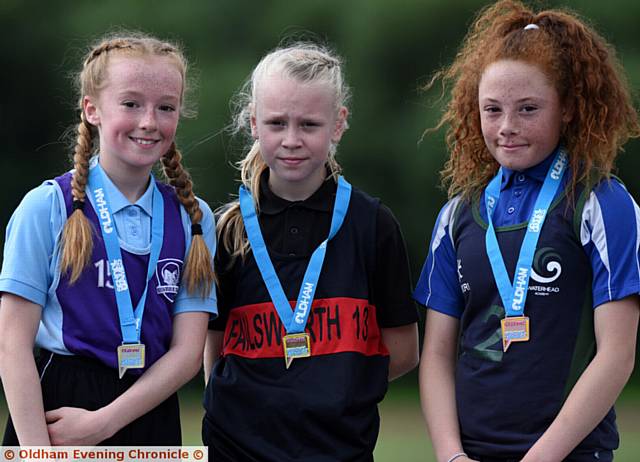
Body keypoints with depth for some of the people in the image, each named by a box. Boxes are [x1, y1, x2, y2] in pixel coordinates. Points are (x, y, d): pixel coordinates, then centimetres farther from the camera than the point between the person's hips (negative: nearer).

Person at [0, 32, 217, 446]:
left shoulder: (194, 218, 4)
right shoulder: (48, 207, -5)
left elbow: (188, 351, -2)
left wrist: (102, 422, -13)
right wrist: (37, 451, -16)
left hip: (150, 413, 3)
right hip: (56, 407, -3)